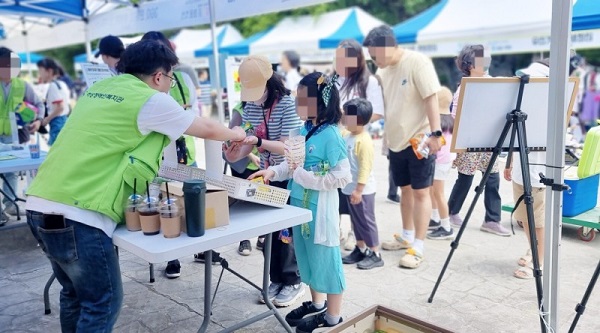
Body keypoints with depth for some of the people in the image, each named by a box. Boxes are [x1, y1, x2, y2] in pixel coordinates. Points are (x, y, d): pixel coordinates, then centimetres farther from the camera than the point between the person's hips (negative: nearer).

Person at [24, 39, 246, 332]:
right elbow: (207, 130, 5)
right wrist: (235, 134, 25)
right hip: (76, 214, -9)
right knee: (103, 302, 5)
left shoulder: (98, 89, 16)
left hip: (41, 204, 9)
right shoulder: (150, 100, -6)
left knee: (76, 294, 22)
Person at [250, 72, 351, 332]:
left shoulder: (331, 135, -19)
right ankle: (316, 303, 40)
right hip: (300, 205, 8)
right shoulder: (304, 129, 4)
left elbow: (342, 177, -21)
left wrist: (304, 176, -22)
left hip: (319, 209, -8)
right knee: (308, 256, 20)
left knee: (325, 258, 6)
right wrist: (273, 172, -4)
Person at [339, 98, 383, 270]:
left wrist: (358, 190, -24)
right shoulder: (346, 135, 5)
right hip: (349, 188, 9)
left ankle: (375, 255, 11)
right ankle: (360, 250, 30)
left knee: (366, 221, 1)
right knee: (356, 221, 17)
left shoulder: (364, 141, -21)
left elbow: (365, 168, -23)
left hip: (362, 190, -9)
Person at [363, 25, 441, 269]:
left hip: (419, 140, -7)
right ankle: (407, 236, 32)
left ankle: (418, 247, 5)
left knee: (420, 192, -1)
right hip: (396, 142, 7)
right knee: (405, 190, 17)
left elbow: (431, 98, -17)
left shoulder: (417, 62, -13)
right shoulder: (383, 70, 7)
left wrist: (435, 133, -22)